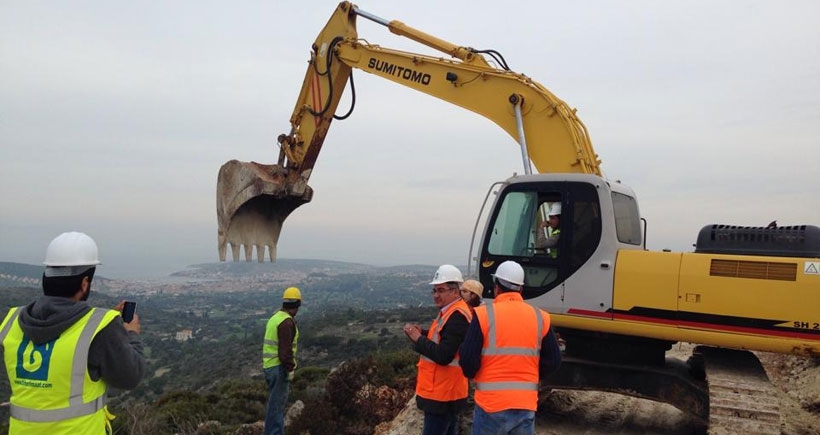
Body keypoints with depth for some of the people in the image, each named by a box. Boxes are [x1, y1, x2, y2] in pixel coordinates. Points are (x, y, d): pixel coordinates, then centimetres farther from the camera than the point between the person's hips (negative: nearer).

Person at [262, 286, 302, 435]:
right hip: (279, 367, -10)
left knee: (276, 401, 16)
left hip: (269, 366, 10)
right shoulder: (287, 322, -17)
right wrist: (290, 369, -15)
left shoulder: (274, 318, 13)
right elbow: (285, 349, -22)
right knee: (277, 402, -4)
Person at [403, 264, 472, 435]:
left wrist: (418, 339, -16)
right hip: (446, 392, 11)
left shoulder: (457, 317, -22)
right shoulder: (450, 312, 12)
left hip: (442, 395, -11)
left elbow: (444, 356, -26)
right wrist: (423, 333, 3)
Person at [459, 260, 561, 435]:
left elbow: (468, 362, -12)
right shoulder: (540, 317, 0)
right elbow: (553, 361, 5)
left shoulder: (484, 314, -11)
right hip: (527, 406, 3)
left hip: (490, 406, -3)